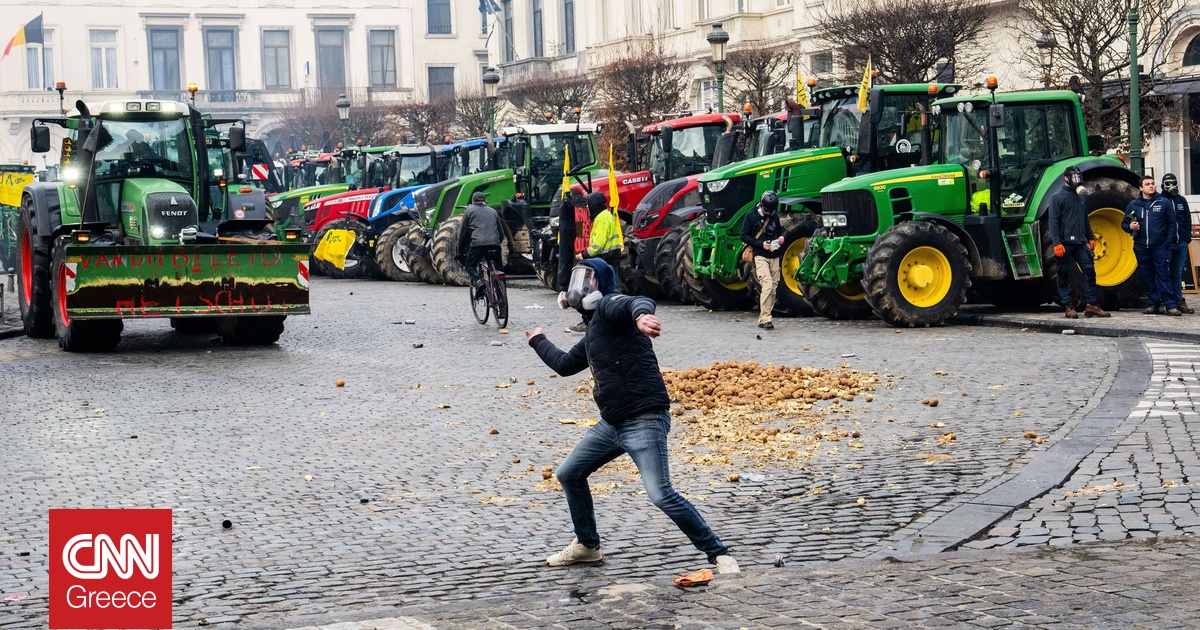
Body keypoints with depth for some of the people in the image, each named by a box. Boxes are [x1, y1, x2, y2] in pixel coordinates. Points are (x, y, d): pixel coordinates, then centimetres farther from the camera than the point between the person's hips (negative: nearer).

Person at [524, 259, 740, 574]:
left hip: (644, 420, -10)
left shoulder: (608, 306, -6)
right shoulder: (593, 330, 21)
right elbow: (565, 364, 38)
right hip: (611, 423, 10)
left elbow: (638, 302, -31)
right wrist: (539, 341, 54)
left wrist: (641, 313, -56)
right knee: (569, 474, 18)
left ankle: (720, 556, -7)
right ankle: (587, 545, 34)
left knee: (661, 495, -18)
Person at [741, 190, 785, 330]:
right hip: (760, 256, -6)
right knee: (767, 285, -19)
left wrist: (781, 236, 4)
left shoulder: (774, 216, 12)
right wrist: (761, 244, -16)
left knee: (773, 287, 3)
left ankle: (763, 319, 12)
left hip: (774, 256, 6)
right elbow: (744, 236, -5)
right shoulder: (751, 216, -3)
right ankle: (765, 319, -18)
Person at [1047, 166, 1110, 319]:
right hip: (1065, 243, -6)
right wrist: (1056, 243, -19)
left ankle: (1092, 305, 3)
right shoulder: (1057, 197, -4)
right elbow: (1053, 222, -11)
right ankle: (1068, 306, 6)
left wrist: (1090, 237, 16)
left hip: (1080, 243, 7)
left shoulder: (1079, 197, 19)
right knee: (1064, 275, 0)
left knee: (1089, 270, 0)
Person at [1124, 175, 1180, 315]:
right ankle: (1153, 303, 14)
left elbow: (1172, 224, 1)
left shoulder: (1164, 203, 2)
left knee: (1163, 275, -7)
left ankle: (1171, 305, -8)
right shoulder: (1133, 205, 8)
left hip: (1160, 246, -3)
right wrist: (1130, 227, -10)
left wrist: (1168, 243, -8)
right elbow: (1124, 224, 14)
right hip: (1141, 247, 3)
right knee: (1147, 276, 6)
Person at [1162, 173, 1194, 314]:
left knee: (1177, 273, 9)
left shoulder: (1181, 200, 12)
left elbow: (1188, 220, 12)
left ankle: (1178, 301, 11)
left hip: (1181, 243, 4)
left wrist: (1188, 238, 3)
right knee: (1166, 273, -1)